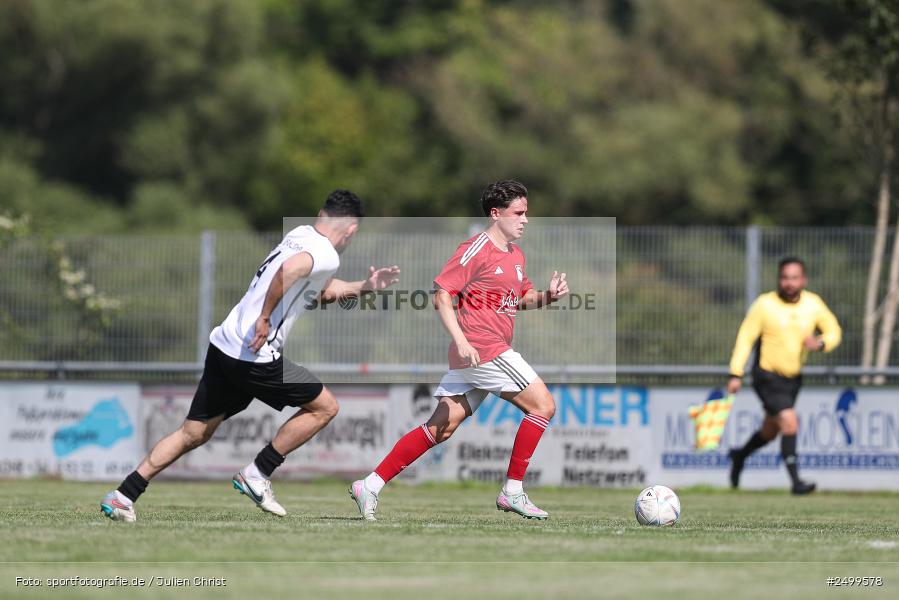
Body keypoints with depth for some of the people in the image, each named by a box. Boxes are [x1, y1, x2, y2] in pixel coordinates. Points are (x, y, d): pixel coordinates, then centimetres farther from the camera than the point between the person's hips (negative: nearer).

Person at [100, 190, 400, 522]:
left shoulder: (299, 235, 18)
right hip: (254, 357, -8)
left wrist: (365, 286, 30)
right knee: (325, 406, 7)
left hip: (223, 344, 8)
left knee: (193, 433, 14)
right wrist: (265, 317, -23)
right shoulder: (326, 255, -9)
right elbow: (289, 269, -30)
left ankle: (122, 497, 10)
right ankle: (256, 475, 6)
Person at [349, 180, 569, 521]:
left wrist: (549, 296, 9)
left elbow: (522, 298, 30)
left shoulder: (516, 255, 18)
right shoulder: (476, 250, -10)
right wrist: (461, 341, -22)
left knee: (442, 427, 6)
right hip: (481, 349, -9)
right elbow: (442, 297, -13)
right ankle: (512, 492, -3)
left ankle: (371, 486, 7)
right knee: (543, 405, -7)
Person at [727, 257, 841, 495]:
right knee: (789, 421, -22)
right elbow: (745, 337, -9)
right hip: (767, 375, -5)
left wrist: (821, 344, -15)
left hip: (793, 377, 5)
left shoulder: (814, 304, -3)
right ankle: (796, 481, -18)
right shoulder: (765, 304, -13)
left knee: (771, 430, 19)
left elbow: (834, 331, 8)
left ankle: (740, 456, 47)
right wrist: (736, 374, -14)